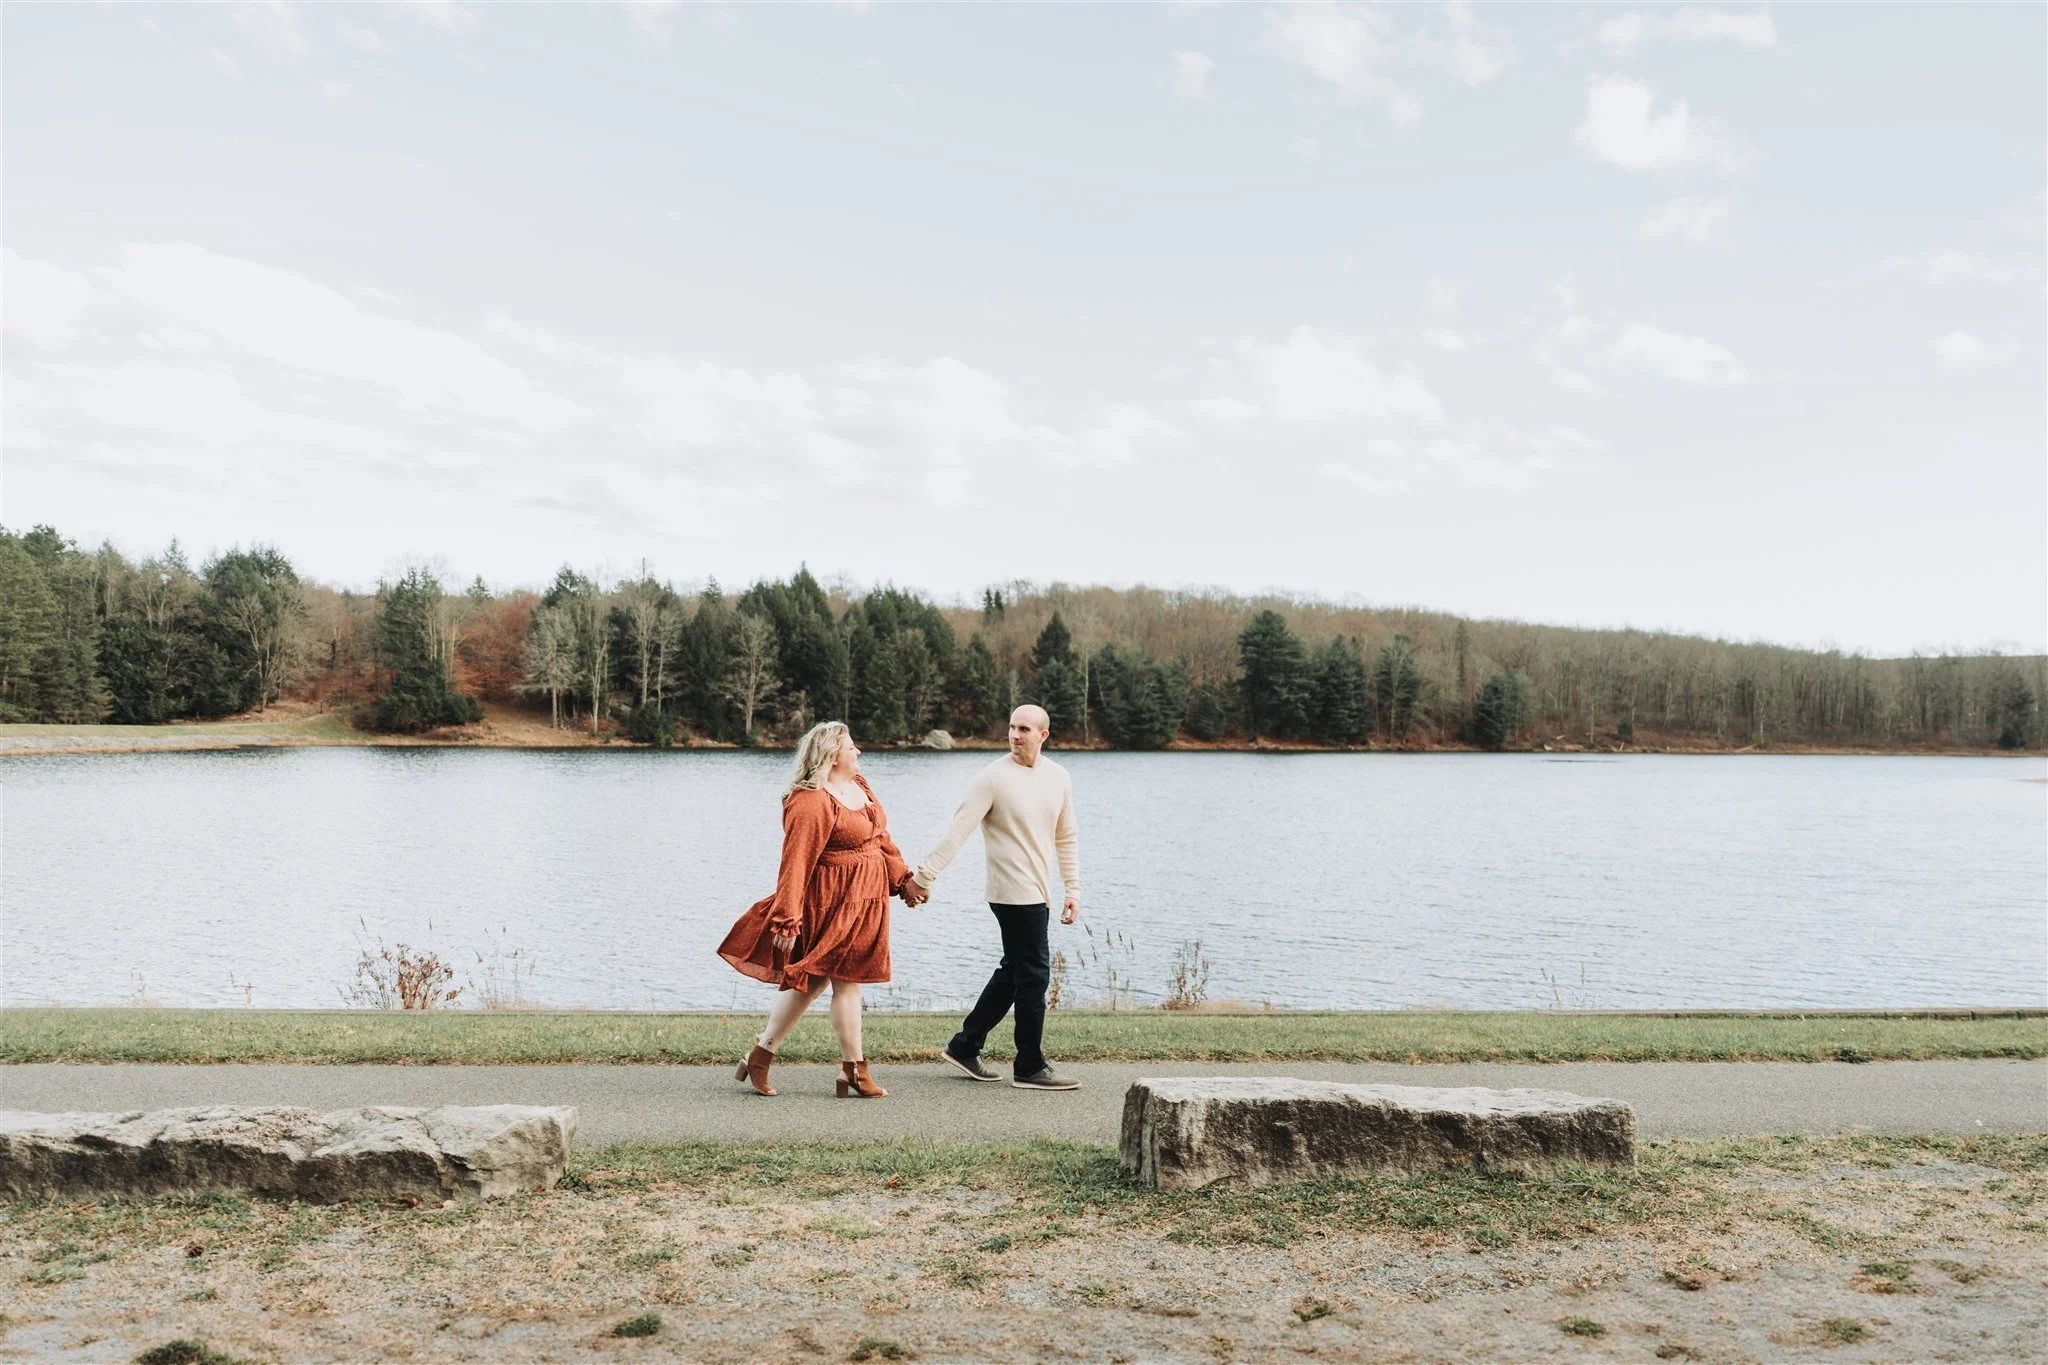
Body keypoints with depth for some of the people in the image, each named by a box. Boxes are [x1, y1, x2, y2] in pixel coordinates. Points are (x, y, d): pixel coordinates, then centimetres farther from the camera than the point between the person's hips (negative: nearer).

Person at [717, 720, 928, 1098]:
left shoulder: (860, 785, 10)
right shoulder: (811, 803, -20)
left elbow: (880, 838, 20)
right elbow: (796, 864, -22)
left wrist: (903, 879, 19)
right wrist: (786, 921, -24)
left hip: (863, 902, 10)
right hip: (834, 904, -10)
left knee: (811, 980, 15)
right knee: (847, 981, 1)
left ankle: (759, 1056, 25)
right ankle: (855, 1070, 16)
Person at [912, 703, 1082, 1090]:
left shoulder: (1058, 777, 8)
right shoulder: (994, 777, -11)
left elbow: (1066, 838, 16)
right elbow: (958, 829, -15)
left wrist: (1072, 888, 11)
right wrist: (926, 874, -18)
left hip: (1038, 892, 8)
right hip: (1015, 892, -8)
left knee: (1014, 971, 15)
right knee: (1033, 975, -4)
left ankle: (964, 1046, 27)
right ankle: (1030, 1068, 8)